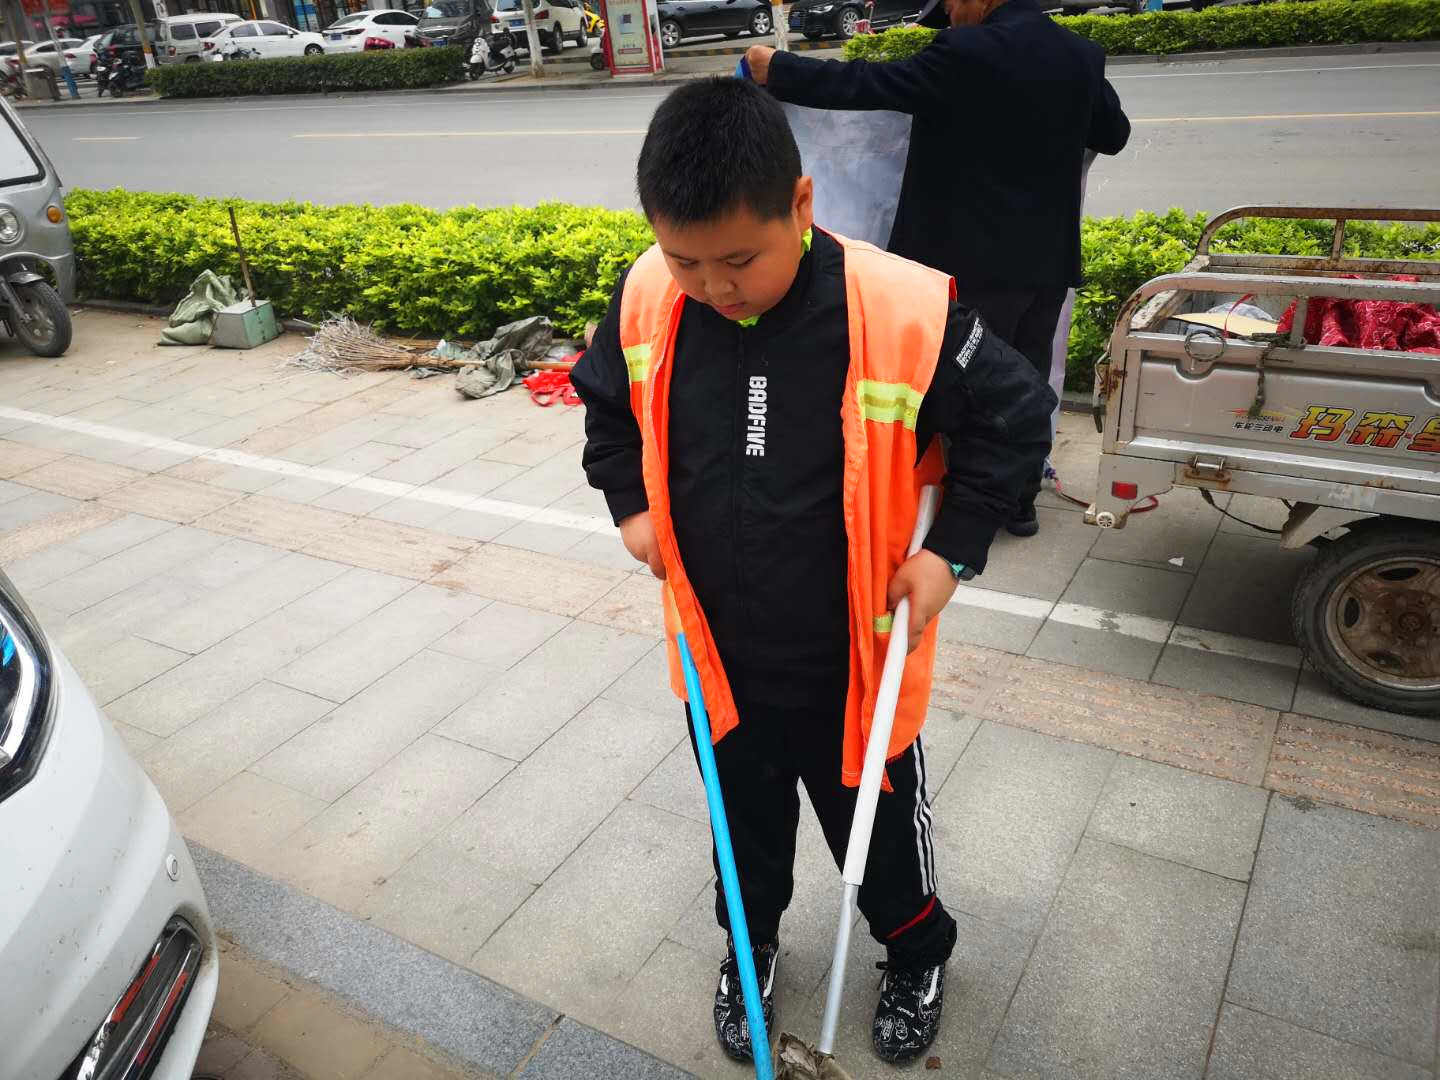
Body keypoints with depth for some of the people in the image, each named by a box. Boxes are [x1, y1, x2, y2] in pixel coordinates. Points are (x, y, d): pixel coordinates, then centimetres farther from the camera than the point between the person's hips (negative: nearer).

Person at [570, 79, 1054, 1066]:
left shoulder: (905, 311, -25)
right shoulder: (647, 299, -13)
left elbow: (1016, 416, -9)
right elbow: (606, 403, 9)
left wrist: (951, 549, -13)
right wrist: (631, 505, -2)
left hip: (854, 661, -2)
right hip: (718, 655, 3)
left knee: (880, 830, 22)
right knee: (744, 821, 26)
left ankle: (918, 955, 53)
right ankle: (748, 945, 56)